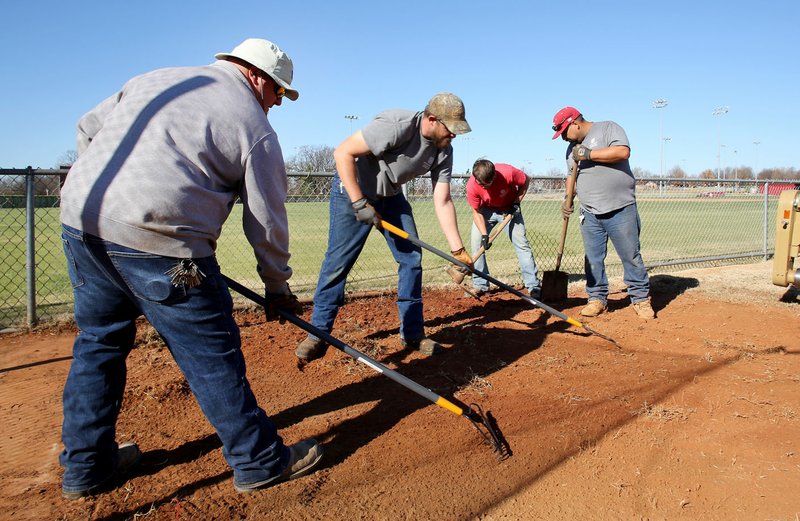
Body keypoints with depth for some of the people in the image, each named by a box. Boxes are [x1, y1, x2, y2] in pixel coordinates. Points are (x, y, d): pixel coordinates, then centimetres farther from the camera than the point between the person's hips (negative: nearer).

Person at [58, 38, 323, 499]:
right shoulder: (254, 126, 2)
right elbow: (266, 221, 4)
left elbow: (88, 128, 26)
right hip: (155, 240, -7)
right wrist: (278, 286, 15)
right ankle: (261, 462, 19)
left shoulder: (156, 78, 21)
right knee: (212, 355, 4)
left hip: (79, 216, 8)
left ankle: (85, 467, 35)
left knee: (100, 340, 21)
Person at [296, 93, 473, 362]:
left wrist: (457, 250, -13)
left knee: (412, 258, 1)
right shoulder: (397, 125, -31)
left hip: (391, 195, 7)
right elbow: (343, 152, -28)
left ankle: (412, 334, 12)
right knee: (338, 261, -8)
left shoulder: (443, 150, -10)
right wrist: (359, 203, -29)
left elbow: (443, 201, -9)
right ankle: (318, 335, 5)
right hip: (353, 188, -6)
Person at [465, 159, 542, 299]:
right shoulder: (472, 186, -29)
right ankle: (480, 285, 2)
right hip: (486, 210, 1)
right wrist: (484, 235, -28)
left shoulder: (508, 173, -33)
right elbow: (477, 212, -18)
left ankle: (534, 286, -5)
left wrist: (517, 202, -18)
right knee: (477, 242, -10)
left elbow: (526, 180, -11)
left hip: (509, 209, -1)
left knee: (521, 243, -9)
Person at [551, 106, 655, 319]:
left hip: (620, 210, -6)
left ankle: (641, 298, 12)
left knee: (631, 256, 0)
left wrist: (588, 154, -16)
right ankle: (598, 298, 19)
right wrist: (569, 198, 6)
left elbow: (623, 152, -19)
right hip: (590, 214, 6)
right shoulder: (572, 149, 17)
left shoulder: (607, 128, -2)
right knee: (592, 259, 7)